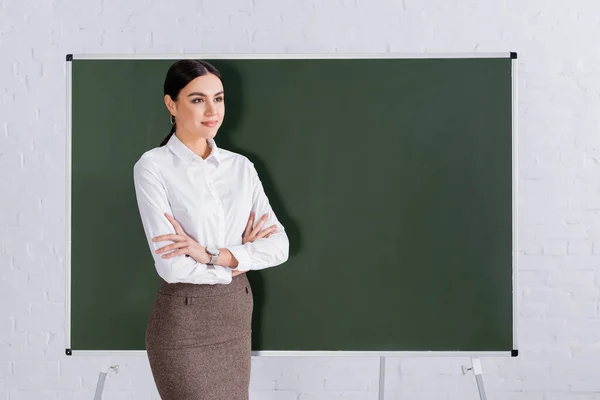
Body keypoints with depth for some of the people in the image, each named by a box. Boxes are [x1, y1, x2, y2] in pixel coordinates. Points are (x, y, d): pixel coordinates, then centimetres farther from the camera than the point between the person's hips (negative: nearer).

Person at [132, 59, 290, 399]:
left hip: (237, 314, 5)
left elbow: (279, 244, -5)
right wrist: (243, 255, -8)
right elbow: (173, 266, -19)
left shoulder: (241, 166, 4)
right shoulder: (153, 166, -11)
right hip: (184, 321, -5)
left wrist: (214, 255, -18)